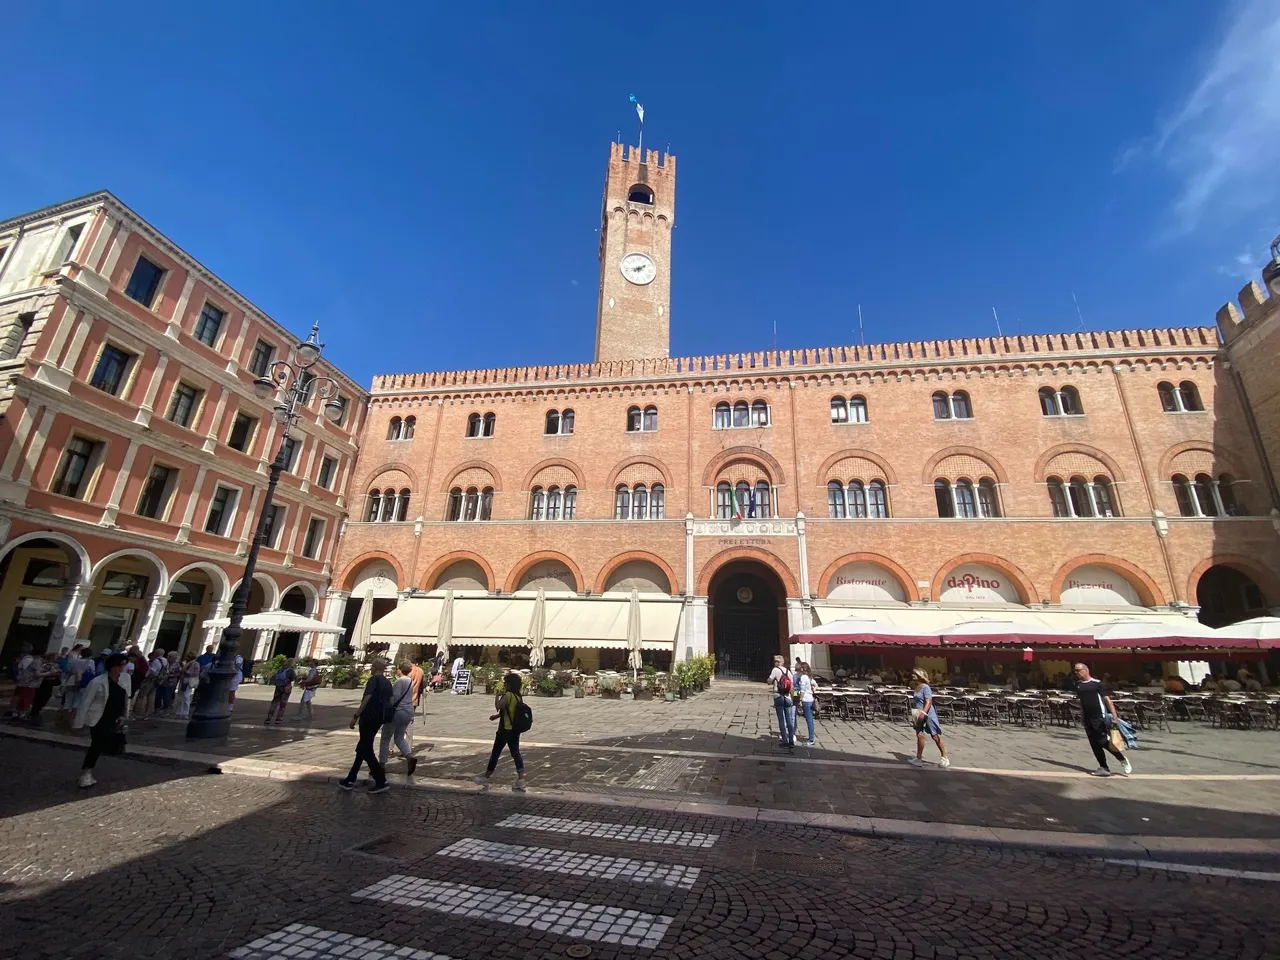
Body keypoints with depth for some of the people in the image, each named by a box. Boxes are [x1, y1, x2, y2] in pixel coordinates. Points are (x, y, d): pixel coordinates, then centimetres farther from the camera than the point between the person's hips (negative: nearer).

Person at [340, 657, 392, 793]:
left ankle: (382, 782, -3)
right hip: (378, 719, 8)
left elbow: (366, 699, -21)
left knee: (366, 750, -2)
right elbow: (390, 702, 13)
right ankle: (350, 780, 25)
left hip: (369, 718, -8)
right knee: (362, 748, 19)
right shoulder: (387, 682, 12)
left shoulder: (374, 680, -13)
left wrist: (355, 716, -17)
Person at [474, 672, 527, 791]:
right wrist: (497, 716, 25)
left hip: (505, 730, -7)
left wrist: (497, 696, -13)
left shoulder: (508, 695, -17)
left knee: (495, 753, 7)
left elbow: (498, 706, -30)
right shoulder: (518, 696, 9)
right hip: (515, 729, 7)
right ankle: (520, 780, 1)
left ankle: (485, 777, 22)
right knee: (515, 752, 7)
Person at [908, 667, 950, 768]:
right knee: (919, 736, 5)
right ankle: (918, 758, 10)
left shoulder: (925, 687, -16)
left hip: (928, 715, -8)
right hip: (919, 715, 8)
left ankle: (945, 758, 18)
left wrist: (923, 713, -30)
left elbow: (928, 702, -23)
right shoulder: (916, 687, 9)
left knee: (935, 736, 4)